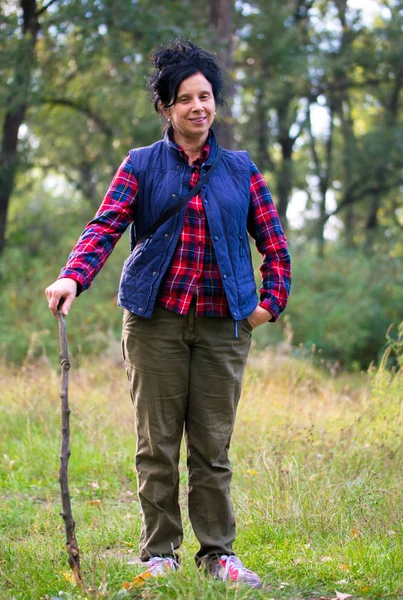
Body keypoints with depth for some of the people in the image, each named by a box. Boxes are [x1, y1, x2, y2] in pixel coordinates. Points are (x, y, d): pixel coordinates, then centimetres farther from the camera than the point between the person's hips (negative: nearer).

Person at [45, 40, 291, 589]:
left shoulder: (240, 170, 11)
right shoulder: (141, 166, 5)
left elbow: (274, 241, 15)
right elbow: (105, 226, -7)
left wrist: (272, 300, 3)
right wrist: (73, 277, -24)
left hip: (223, 324, 1)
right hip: (156, 320, -1)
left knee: (213, 446, 4)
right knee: (157, 444, 3)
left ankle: (217, 552, 13)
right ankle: (159, 553, 12)